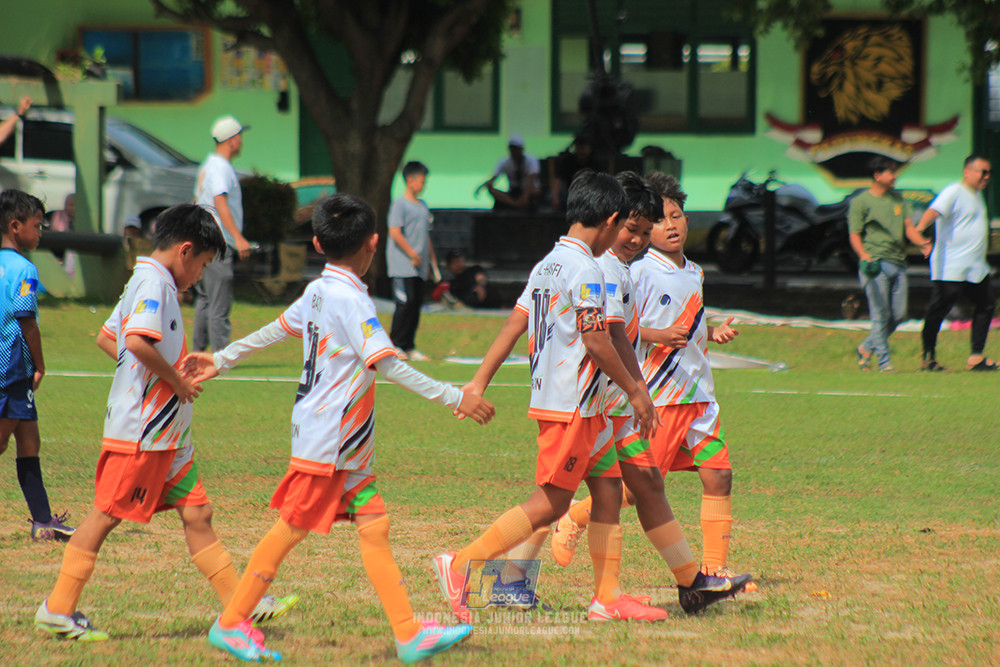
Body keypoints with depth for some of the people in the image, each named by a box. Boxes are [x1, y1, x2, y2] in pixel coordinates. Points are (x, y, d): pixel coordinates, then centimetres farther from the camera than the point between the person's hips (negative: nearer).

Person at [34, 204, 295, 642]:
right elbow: (138, 342, -30)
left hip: (167, 433, 10)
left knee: (196, 512, 9)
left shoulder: (147, 281, 16)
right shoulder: (153, 282, -14)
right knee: (106, 515, -4)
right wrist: (176, 381, -17)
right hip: (139, 427, -10)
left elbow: (106, 338, 24)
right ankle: (58, 609, 2)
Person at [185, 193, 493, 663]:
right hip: (326, 440, -9)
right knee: (291, 531, 1)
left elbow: (274, 330, 21)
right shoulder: (350, 299, -18)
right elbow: (388, 365, -25)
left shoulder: (318, 291, 9)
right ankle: (231, 624, 11)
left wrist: (221, 361, 35)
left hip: (349, 448, 9)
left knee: (374, 527, 4)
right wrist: (454, 399, -26)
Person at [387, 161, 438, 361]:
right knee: (405, 302, -12)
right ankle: (395, 345, -5)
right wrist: (413, 254, -15)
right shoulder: (400, 204, -6)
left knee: (417, 303, 5)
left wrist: (432, 260, 22)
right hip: (402, 265, -8)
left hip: (419, 267, 8)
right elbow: (395, 233, -14)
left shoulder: (422, 205, 18)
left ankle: (409, 347, 9)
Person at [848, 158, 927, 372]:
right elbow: (854, 235, -4)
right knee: (881, 314, -8)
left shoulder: (898, 199, 18)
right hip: (876, 264, -6)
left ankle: (866, 348, 24)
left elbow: (908, 226, 12)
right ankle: (884, 362, -2)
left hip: (898, 263, 6)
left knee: (899, 314, 5)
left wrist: (922, 242, -9)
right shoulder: (861, 202, 0)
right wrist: (865, 256, -23)